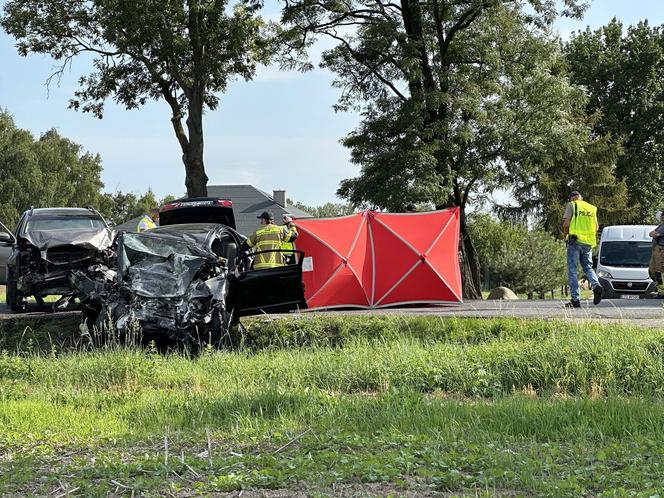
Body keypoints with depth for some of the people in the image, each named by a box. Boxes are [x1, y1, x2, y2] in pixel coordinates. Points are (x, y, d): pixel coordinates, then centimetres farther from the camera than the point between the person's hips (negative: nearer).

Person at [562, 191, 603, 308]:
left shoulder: (571, 205, 1)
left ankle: (575, 299, -6)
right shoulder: (592, 208, 16)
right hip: (588, 242, 4)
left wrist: (565, 232, 10)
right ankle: (596, 285, -14)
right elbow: (596, 227, 14)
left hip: (575, 241, -4)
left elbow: (566, 223, -8)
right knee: (588, 267, 15)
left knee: (572, 270, 0)